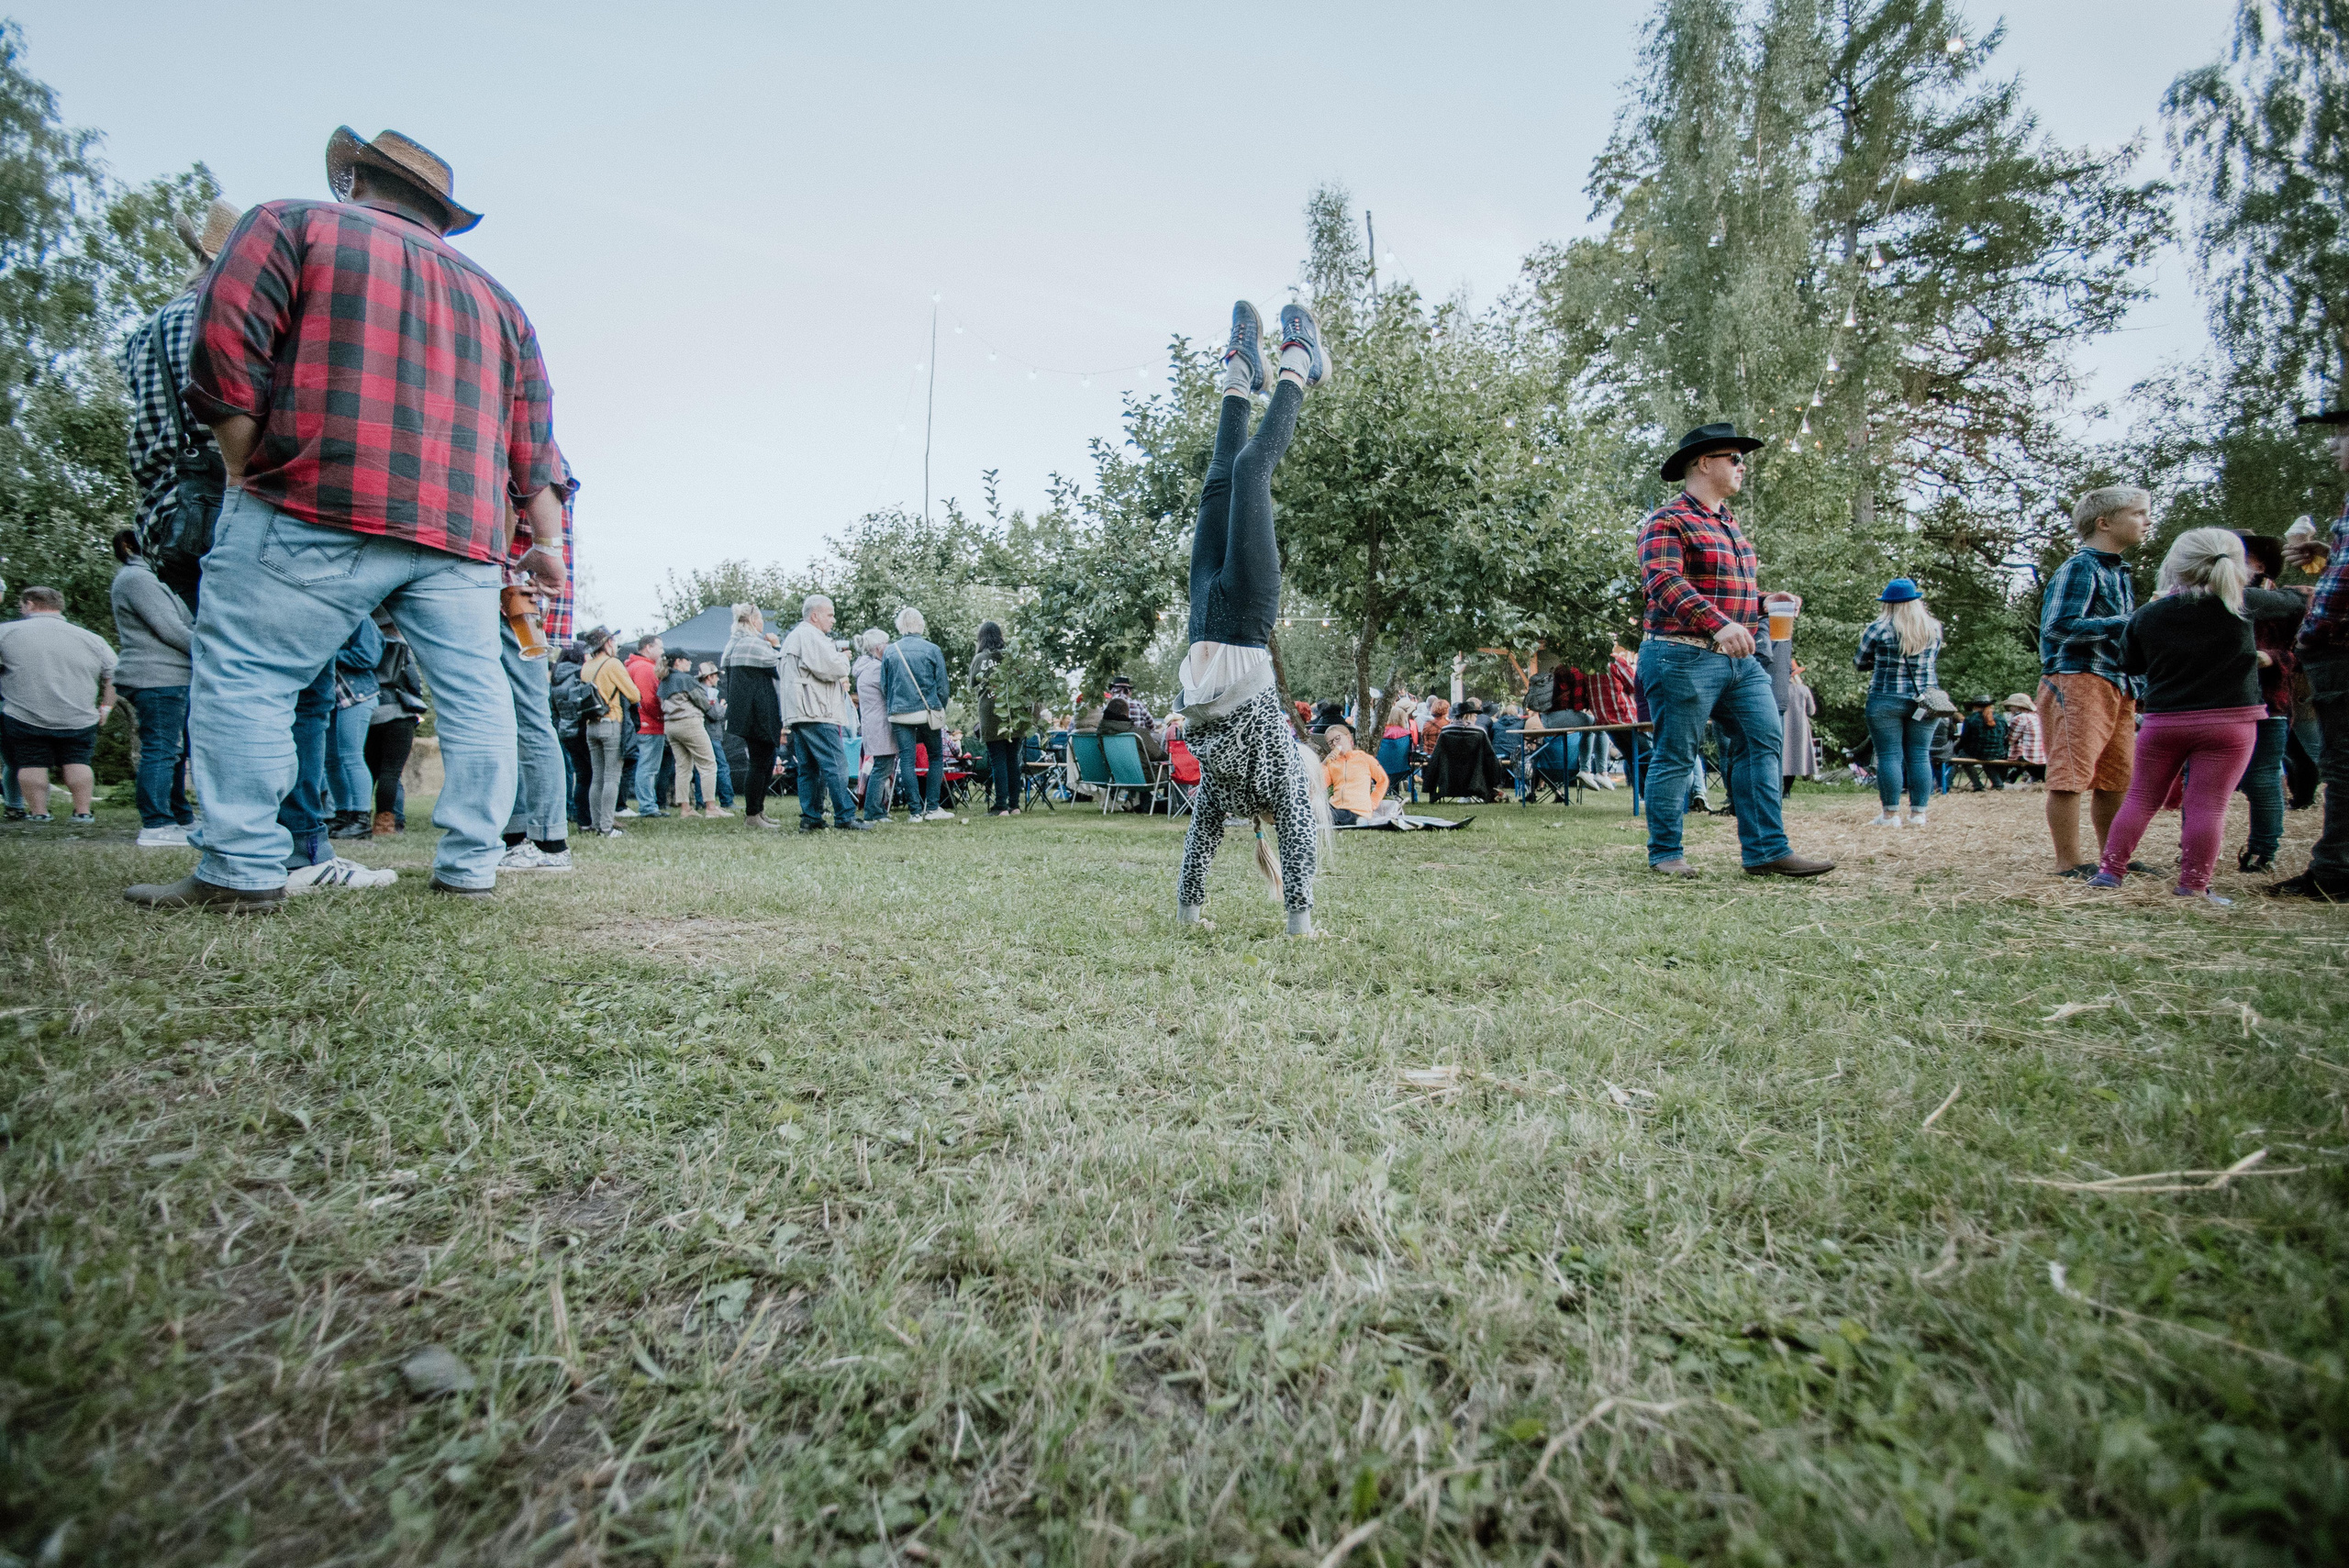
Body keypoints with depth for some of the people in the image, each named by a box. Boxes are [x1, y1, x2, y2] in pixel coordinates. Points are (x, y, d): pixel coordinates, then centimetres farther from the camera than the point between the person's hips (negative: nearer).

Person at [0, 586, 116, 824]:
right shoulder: (92, 639, 6)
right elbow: (114, 676, 8)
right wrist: (105, 708, 14)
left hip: (24, 717, -2)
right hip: (80, 720, 2)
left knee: (31, 763, 9)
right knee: (77, 762, 11)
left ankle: (38, 812, 10)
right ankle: (83, 812, 8)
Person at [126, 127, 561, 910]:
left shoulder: (295, 225, 14)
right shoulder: (494, 296, 26)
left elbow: (225, 345, 0)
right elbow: (533, 435, 18)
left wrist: (247, 471, 4)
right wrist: (546, 538, 16)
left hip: (320, 505, -4)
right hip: (462, 525, 4)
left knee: (241, 673, 0)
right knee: (473, 687, 3)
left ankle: (242, 867, -4)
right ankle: (471, 863, 4)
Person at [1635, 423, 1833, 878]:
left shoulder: (1728, 523, 22)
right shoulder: (1668, 521, -8)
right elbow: (1664, 584, -23)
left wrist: (1763, 601, 11)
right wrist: (1719, 625, -35)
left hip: (1739, 659, 9)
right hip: (1684, 656, -9)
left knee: (1763, 743, 1)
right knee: (1676, 756, -2)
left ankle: (1766, 851, 4)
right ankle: (1665, 854, 9)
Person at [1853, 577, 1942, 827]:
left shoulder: (1879, 628, -6)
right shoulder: (1935, 628, 7)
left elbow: (1859, 662, 4)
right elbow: (1932, 661, 20)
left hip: (1886, 700, -4)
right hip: (1924, 700, 4)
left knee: (1889, 755, -1)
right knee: (1920, 756, 6)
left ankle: (1890, 814, 0)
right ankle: (1919, 813, 9)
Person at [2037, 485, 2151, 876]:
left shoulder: (2119, 572, 22)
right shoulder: (2081, 567, -7)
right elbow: (2061, 626, -19)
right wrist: (2129, 623, -20)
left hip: (2118, 686, 9)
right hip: (2078, 681, -9)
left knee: (2117, 778, 12)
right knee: (2072, 774, -7)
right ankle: (2069, 863, -4)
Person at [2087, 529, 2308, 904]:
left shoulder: (2147, 616, -3)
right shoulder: (2243, 604, -4)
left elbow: (2130, 664, 10)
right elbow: (2293, 603, 16)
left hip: (2163, 721, 1)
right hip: (2230, 720, -1)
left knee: (2141, 798, 9)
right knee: (2209, 805, -1)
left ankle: (2110, 870, 7)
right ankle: (2193, 884, -2)